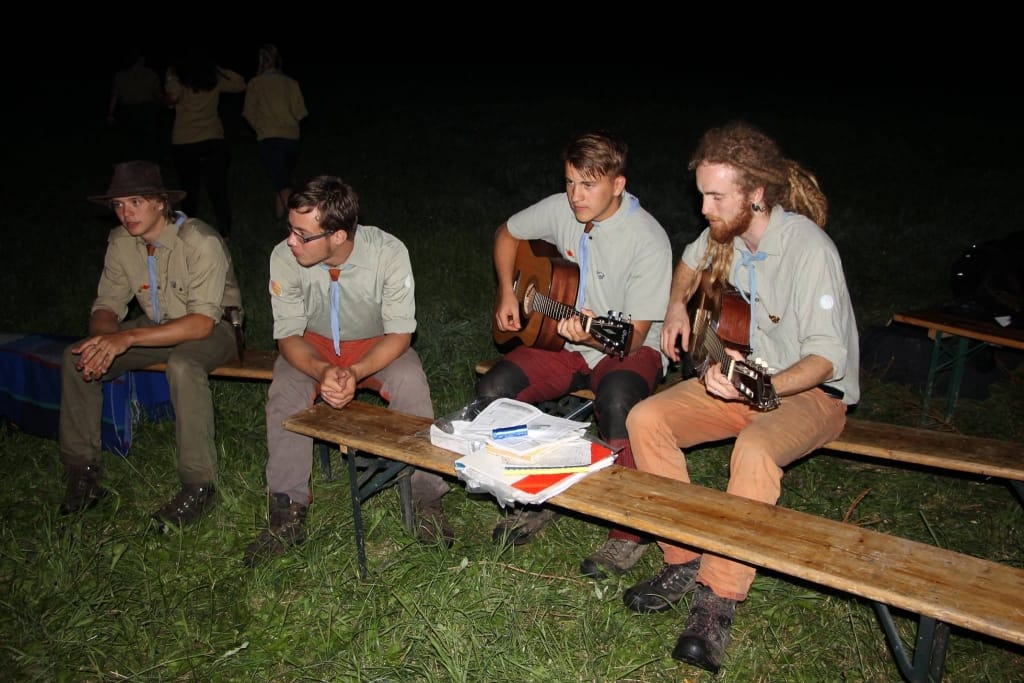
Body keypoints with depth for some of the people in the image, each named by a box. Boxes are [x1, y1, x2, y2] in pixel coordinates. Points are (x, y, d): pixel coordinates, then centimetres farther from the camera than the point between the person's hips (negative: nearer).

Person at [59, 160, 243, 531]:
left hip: (213, 329, -6)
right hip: (156, 326, 7)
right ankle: (82, 468, 2)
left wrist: (127, 338, -40)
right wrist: (105, 337, -27)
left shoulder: (201, 242, -25)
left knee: (183, 364, -39)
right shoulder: (121, 242, -4)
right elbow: (107, 305, -1)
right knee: (76, 357, -11)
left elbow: (203, 321, -31)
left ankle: (199, 485, -28)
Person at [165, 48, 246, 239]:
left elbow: (172, 98, -17)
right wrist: (220, 70, 19)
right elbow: (241, 84, 18)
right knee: (219, 191, 6)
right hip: (213, 141, 1)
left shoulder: (176, 76, -1)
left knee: (190, 191, 10)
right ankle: (225, 233, 3)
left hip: (183, 144, -1)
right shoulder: (215, 77, 6)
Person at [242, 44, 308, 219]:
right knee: (283, 180, 20)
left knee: (282, 184, -11)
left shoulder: (256, 83, 1)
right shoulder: (291, 83, 7)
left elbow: (249, 114, 3)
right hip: (292, 138, 4)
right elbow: (301, 112, 8)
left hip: (269, 139, -3)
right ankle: (279, 217, 27)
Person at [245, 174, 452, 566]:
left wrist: (355, 373, -38)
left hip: (377, 346, -1)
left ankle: (425, 499, -15)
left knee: (411, 382, -31)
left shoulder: (388, 252, -26)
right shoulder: (284, 258, -22)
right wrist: (322, 371, -36)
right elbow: (288, 335, -15)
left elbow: (400, 333, -21)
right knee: (284, 391, -28)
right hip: (314, 347, 1)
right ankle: (287, 512, -14)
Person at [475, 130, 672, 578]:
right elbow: (508, 233, 16)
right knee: (492, 391, -17)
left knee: (616, 400, -39)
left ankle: (630, 532, -19)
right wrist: (507, 294, 3)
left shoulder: (648, 240, -21)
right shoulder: (560, 209, -5)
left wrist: (594, 336, -40)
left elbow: (634, 336, -21)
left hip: (631, 349, -5)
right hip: (565, 342, 6)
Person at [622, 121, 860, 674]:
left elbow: (827, 357, -25)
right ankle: (685, 562, -5)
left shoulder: (808, 249, -24)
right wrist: (678, 307, 8)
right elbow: (691, 262, 25)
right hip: (735, 374, 7)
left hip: (811, 392, -7)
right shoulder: (723, 234, -2)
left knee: (755, 451, -37)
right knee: (645, 419, -13)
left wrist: (763, 388, -40)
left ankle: (718, 598, -22)